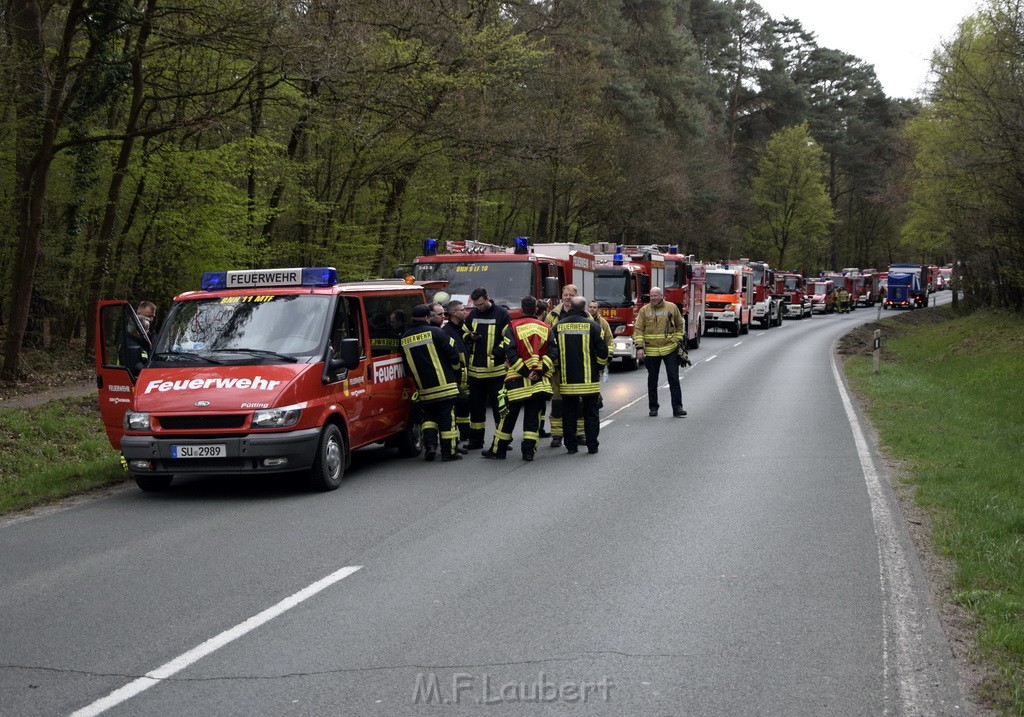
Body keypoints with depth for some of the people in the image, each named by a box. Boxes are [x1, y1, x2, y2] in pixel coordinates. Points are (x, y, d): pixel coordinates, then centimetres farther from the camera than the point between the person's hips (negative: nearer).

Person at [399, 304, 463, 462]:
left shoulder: (405, 339, 4)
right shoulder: (435, 332, -11)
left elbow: (407, 367, 12)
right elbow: (453, 354, -9)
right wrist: (455, 367, 12)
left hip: (423, 388, 4)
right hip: (444, 385, -4)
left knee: (429, 417, 19)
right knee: (447, 419, 3)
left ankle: (430, 444, 2)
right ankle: (448, 452, 5)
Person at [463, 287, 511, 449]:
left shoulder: (501, 314, -5)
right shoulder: (472, 315, 10)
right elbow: (464, 334, 20)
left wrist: (496, 353, -18)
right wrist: (470, 337, -3)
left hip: (496, 369, -5)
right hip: (475, 369, 5)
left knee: (499, 405, 1)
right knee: (476, 405, 11)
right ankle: (476, 439, 19)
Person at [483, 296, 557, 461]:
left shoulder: (513, 327, -4)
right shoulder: (546, 328, 5)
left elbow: (511, 353, -13)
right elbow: (553, 352, -4)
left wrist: (525, 372, -11)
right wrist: (539, 372, -8)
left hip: (517, 380, -2)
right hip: (540, 381, 2)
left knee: (509, 415, 6)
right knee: (533, 416, 8)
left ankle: (498, 449, 13)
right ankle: (529, 451, 5)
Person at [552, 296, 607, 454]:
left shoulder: (558, 326, 0)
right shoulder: (592, 325, -6)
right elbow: (602, 351, -6)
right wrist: (599, 367, 11)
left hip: (567, 378, 2)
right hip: (589, 379, -2)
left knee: (569, 413, 11)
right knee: (590, 413, 8)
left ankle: (571, 445, 12)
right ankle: (592, 445, 7)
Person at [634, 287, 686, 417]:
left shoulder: (672, 308, 3)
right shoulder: (644, 310, 2)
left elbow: (679, 326, 14)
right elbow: (638, 329, 0)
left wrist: (678, 341, 7)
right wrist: (639, 347, -10)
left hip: (670, 349, -1)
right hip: (651, 351, 1)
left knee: (674, 378, -4)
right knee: (652, 380, 8)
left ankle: (677, 408, -2)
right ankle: (653, 408, 19)